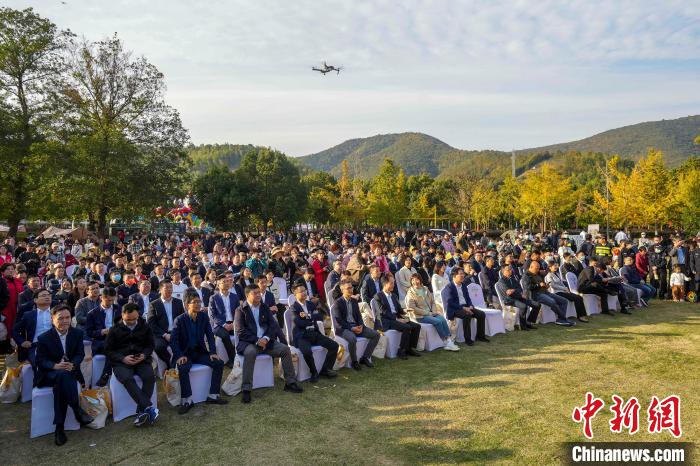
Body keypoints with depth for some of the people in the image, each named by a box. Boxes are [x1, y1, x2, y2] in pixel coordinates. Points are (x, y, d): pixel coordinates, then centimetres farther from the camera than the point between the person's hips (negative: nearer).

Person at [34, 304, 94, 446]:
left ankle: (59, 428, -28)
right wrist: (55, 366, -27)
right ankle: (77, 410, -32)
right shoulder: (43, 338, -5)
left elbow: (80, 354, 1)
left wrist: (73, 364, -23)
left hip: (70, 372, 2)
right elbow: (40, 360, -6)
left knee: (59, 384, -34)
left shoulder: (78, 333, 2)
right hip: (49, 374, -2)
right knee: (62, 375, -38)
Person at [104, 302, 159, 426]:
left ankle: (141, 412, -26)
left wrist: (144, 355, -7)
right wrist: (123, 358, -11)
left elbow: (150, 345, 15)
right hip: (121, 362, -1)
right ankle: (149, 407, -36)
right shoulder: (115, 330, 6)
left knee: (150, 377, -30)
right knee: (127, 379, -34)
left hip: (141, 360, 2)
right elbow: (108, 350, 6)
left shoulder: (145, 327, 11)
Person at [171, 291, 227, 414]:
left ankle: (213, 395, -5)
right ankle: (187, 400, -19)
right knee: (183, 368, -34)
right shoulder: (179, 320, -10)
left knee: (219, 363, -15)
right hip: (185, 353, -4)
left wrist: (212, 352, -11)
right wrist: (179, 356, -26)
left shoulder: (204, 316, 1)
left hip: (200, 352, 4)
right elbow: (173, 340, -12)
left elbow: (209, 335, 1)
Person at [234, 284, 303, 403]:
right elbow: (240, 331, -11)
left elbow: (273, 325, 6)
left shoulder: (265, 308, 13)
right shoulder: (241, 310, -2)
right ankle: (246, 389, -31)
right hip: (248, 342, -5)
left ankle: (290, 382, -2)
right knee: (250, 352, -37)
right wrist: (256, 341, -20)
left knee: (285, 349, -12)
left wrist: (266, 338, -13)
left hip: (265, 340, 5)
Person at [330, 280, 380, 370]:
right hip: (344, 328, -7)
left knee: (376, 335, -7)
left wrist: (361, 326, -6)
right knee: (352, 339, -38)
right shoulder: (337, 303, -7)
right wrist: (351, 328, -20)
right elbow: (338, 321, -13)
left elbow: (359, 315, 15)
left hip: (356, 326, 7)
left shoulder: (354, 301, 14)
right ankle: (354, 361, -13)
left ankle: (364, 358, 2)